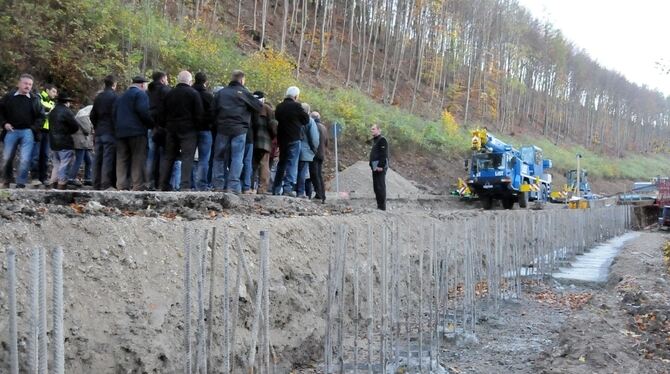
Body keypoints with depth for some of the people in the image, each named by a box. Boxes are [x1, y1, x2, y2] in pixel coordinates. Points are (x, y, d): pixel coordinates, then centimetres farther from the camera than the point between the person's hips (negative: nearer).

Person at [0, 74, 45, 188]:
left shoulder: (35, 99, 3)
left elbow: (41, 116, 6)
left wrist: (34, 128, -5)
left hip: (27, 132, -1)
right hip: (11, 131, 1)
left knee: (25, 159, -7)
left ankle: (20, 184, 2)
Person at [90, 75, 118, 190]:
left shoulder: (98, 97, 13)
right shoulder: (114, 96, -8)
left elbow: (92, 115, 15)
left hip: (99, 132, 7)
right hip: (110, 132, -7)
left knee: (98, 158, 8)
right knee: (108, 158, -8)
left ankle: (96, 184, 10)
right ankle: (106, 184, -11)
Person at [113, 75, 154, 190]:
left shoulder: (121, 97, 24)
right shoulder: (140, 94, -2)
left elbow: (114, 115, 23)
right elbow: (143, 112, -15)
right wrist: (152, 124, -5)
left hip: (120, 132, 7)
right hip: (137, 131, -7)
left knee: (122, 159, 6)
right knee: (138, 159, -7)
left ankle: (121, 185, 3)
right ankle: (138, 186, -12)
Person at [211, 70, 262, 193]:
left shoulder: (221, 92, 10)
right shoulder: (244, 92, -1)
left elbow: (213, 110, 8)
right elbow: (258, 106, 0)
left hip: (222, 128, 3)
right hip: (239, 129, -3)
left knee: (219, 156, 11)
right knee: (237, 157, -2)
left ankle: (218, 184, 8)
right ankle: (234, 185, -9)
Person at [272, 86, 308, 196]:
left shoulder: (279, 106, 8)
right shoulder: (296, 106, -10)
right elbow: (306, 120, -3)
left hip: (282, 139, 6)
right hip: (294, 139, -6)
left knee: (282, 163, 16)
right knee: (292, 163, -6)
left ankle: (276, 188, 17)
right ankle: (288, 188, -14)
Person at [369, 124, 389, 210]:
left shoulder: (382, 140, -10)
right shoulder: (375, 140, 20)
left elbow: (384, 154, -18)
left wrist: (381, 166, -23)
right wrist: (372, 165, 17)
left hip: (380, 167, -10)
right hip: (375, 167, 10)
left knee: (380, 187, -9)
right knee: (376, 187, 11)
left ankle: (382, 206, -8)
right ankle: (379, 205, 17)